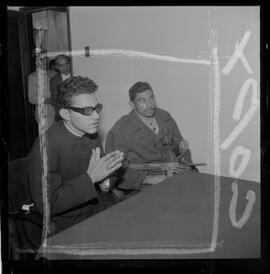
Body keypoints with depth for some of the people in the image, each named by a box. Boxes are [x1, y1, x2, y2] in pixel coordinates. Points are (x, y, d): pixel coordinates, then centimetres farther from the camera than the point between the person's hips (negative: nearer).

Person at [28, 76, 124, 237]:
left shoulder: (92, 134, 2)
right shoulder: (47, 145, -20)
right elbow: (45, 205, -22)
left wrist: (105, 183, -6)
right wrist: (90, 178, -27)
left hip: (101, 208, 7)